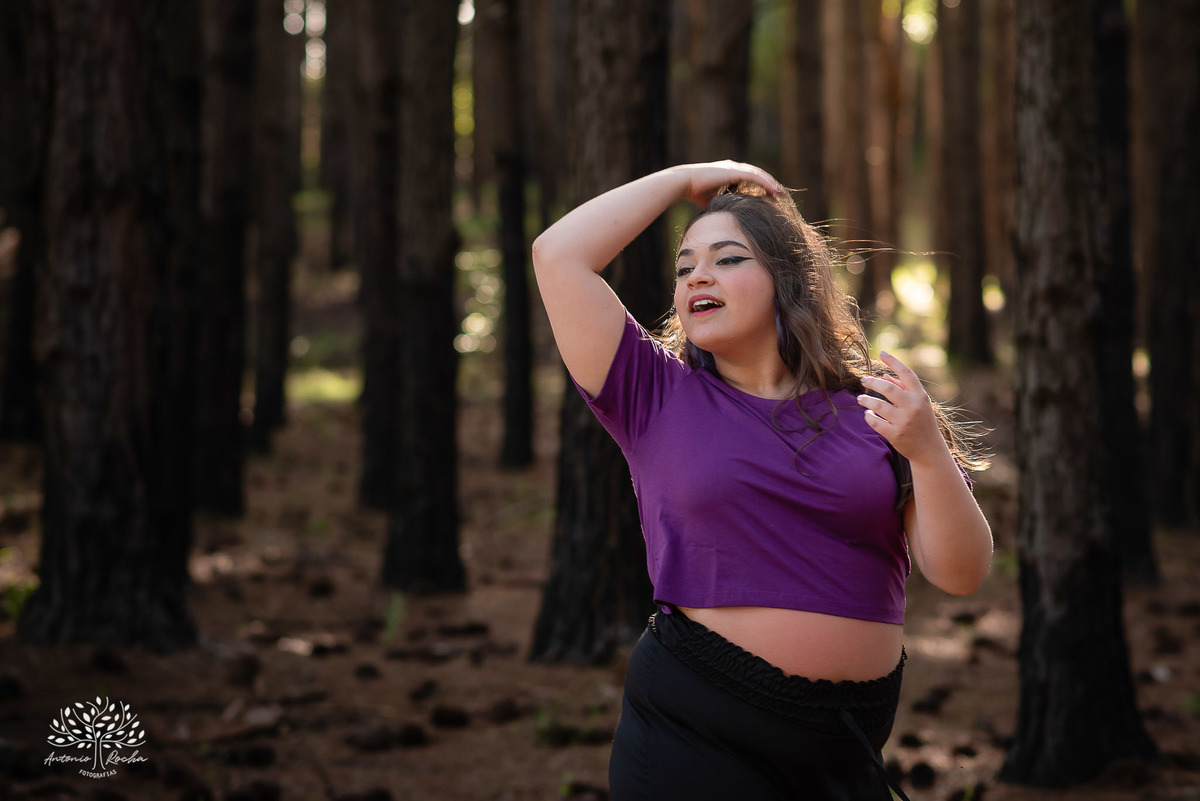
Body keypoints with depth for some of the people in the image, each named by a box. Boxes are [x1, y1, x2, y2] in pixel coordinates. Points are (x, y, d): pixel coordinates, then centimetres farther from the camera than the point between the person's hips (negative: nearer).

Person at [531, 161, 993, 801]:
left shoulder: (869, 411, 3)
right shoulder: (657, 400, 2)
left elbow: (961, 576, -2)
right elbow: (559, 255, -7)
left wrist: (928, 454, -18)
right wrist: (688, 180, 2)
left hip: (844, 748, 2)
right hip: (693, 733, -2)